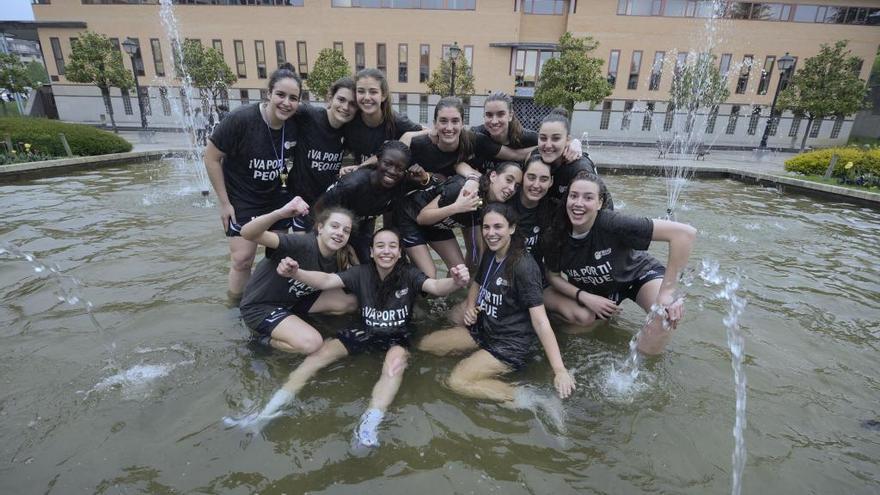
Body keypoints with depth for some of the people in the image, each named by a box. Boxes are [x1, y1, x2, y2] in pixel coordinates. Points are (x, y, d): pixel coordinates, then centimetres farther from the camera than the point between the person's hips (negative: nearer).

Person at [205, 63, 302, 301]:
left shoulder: (295, 124, -11)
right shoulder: (241, 119, -24)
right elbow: (211, 157, -15)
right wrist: (224, 202, -12)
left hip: (275, 199, 4)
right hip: (241, 201, -4)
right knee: (242, 260, -5)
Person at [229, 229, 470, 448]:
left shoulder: (409, 274, -15)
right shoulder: (361, 273, -9)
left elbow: (435, 286, -32)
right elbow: (326, 281, -20)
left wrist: (455, 282, -56)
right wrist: (295, 273, -40)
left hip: (398, 337, -2)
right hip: (365, 332, 3)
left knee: (396, 362, -35)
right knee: (322, 352, -12)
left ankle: (370, 423, -44)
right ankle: (269, 411, -8)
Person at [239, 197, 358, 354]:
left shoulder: (337, 258, -9)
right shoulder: (302, 244, -31)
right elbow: (248, 233, -43)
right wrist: (280, 213, -60)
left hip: (294, 300, 8)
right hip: (260, 307, -7)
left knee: (351, 302, -1)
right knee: (312, 344, -27)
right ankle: (262, 334, 1)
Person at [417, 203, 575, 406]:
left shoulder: (524, 265, -23)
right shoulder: (489, 254, 2)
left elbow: (540, 320, -27)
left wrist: (559, 370, -32)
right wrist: (470, 308, 0)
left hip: (511, 343, -8)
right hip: (483, 329, 8)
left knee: (457, 382, -23)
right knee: (424, 344, 5)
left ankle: (522, 397, -11)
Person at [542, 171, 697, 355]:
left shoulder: (612, 223, -36)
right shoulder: (556, 235, -23)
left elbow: (685, 233, -39)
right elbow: (553, 276, -8)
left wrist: (667, 291, -36)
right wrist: (585, 297, -24)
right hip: (595, 290, 4)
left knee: (667, 311, -31)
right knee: (582, 316, -23)